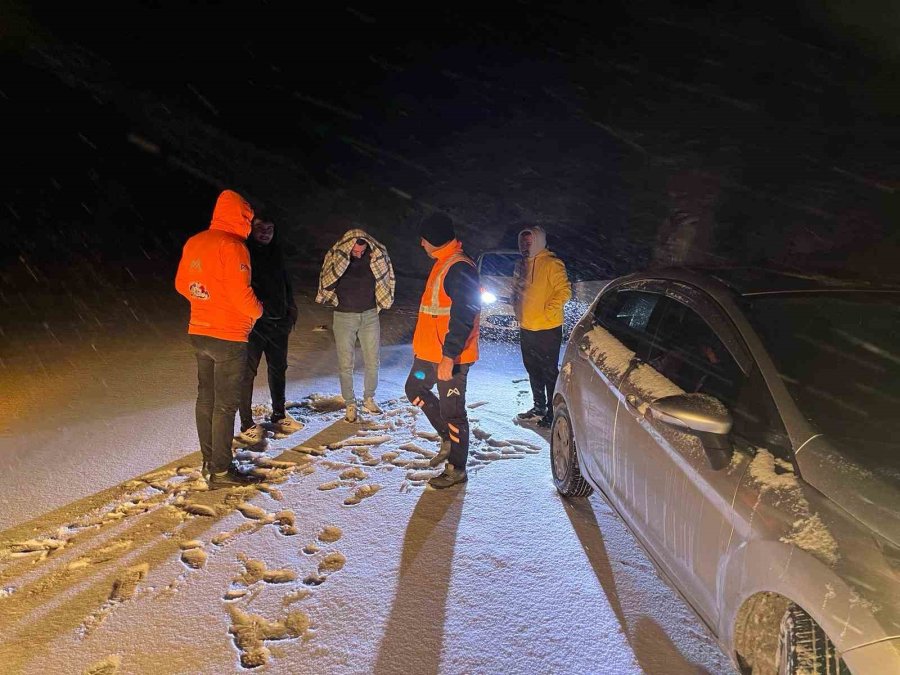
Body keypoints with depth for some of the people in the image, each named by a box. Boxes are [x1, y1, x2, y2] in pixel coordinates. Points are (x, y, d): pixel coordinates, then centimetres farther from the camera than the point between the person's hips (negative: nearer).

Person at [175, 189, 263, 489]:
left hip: (199, 332, 8)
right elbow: (241, 293, -20)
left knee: (205, 398, 16)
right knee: (225, 404, 1)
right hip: (228, 337, -8)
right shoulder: (232, 246, -17)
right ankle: (220, 471, 9)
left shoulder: (193, 243, 7)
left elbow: (181, 284, 15)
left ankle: (209, 461, 28)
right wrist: (257, 311, -1)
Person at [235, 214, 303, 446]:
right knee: (248, 373, -1)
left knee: (278, 369, 16)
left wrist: (291, 312, 13)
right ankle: (247, 425, 10)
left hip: (278, 323, 7)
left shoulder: (276, 253, 12)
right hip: (252, 324, -7)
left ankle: (279, 416, 32)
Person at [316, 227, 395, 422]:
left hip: (370, 315, 2)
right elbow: (326, 285, -22)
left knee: (373, 362, 9)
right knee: (346, 365, 5)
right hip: (344, 317, -2)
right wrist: (343, 258, -28)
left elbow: (386, 277, 5)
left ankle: (369, 399, 29)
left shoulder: (376, 256, -6)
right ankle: (350, 404, 21)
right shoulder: (335, 256, -11)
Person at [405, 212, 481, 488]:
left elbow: (463, 317, -27)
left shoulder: (459, 268, -20)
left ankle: (456, 469, 19)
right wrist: (422, 344, 26)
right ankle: (448, 439, 33)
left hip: (451, 357, -11)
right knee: (415, 390, 23)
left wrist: (449, 356, -29)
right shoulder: (442, 263, 13)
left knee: (452, 410, 1)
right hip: (431, 352, 11)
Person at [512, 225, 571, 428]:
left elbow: (564, 291, -17)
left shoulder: (552, 264, -12)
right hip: (526, 328, 8)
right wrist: (520, 314, 9)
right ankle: (539, 407, 31)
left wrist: (547, 312, -19)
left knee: (549, 371, 0)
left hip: (547, 329, -8)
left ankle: (553, 412, 10)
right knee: (533, 370, 17)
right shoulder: (521, 265, 11)